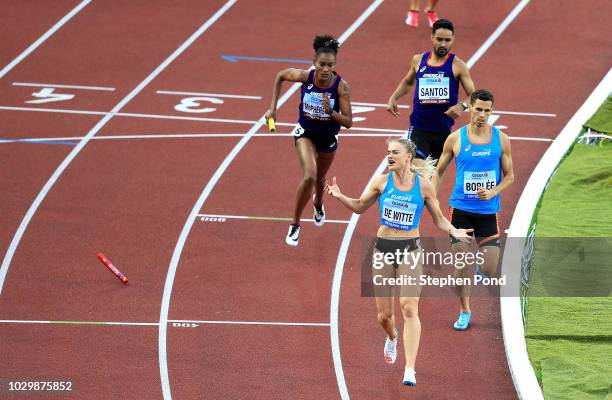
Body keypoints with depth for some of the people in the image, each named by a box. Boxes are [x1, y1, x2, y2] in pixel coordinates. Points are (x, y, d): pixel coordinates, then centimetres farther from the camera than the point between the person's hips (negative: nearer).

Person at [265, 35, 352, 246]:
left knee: (319, 179, 24)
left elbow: (348, 122, -22)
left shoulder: (341, 86, -26)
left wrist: (330, 111, -40)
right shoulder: (305, 76, -24)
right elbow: (280, 76, -2)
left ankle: (318, 204, 62)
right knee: (309, 177, -23)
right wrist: (273, 107, -4)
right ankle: (294, 225, -6)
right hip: (305, 133, -1)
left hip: (328, 137, 1)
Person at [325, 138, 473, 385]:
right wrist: (339, 197, -5)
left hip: (410, 251, -2)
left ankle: (410, 370, -15)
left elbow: (439, 219, 7)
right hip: (383, 248, 2)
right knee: (384, 314, 7)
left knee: (409, 308, -15)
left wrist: (454, 231, -13)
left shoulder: (423, 186, -4)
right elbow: (360, 207, 13)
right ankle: (392, 337, 45)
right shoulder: (383, 182, 0)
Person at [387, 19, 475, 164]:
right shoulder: (419, 60, 4)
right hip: (418, 129, 0)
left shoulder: (457, 66, -5)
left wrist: (462, 106, -27)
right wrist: (393, 98, 8)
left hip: (444, 130, 0)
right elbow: (408, 82, 24)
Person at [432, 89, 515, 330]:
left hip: (488, 212, 1)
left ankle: (480, 264, 33)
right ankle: (464, 312, 17)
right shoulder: (456, 139, -2)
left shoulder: (501, 139, 0)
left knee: (489, 271, -4)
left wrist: (493, 192, -12)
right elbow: (439, 172, 9)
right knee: (461, 266, -2)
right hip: (460, 210, -1)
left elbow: (509, 176, 6)